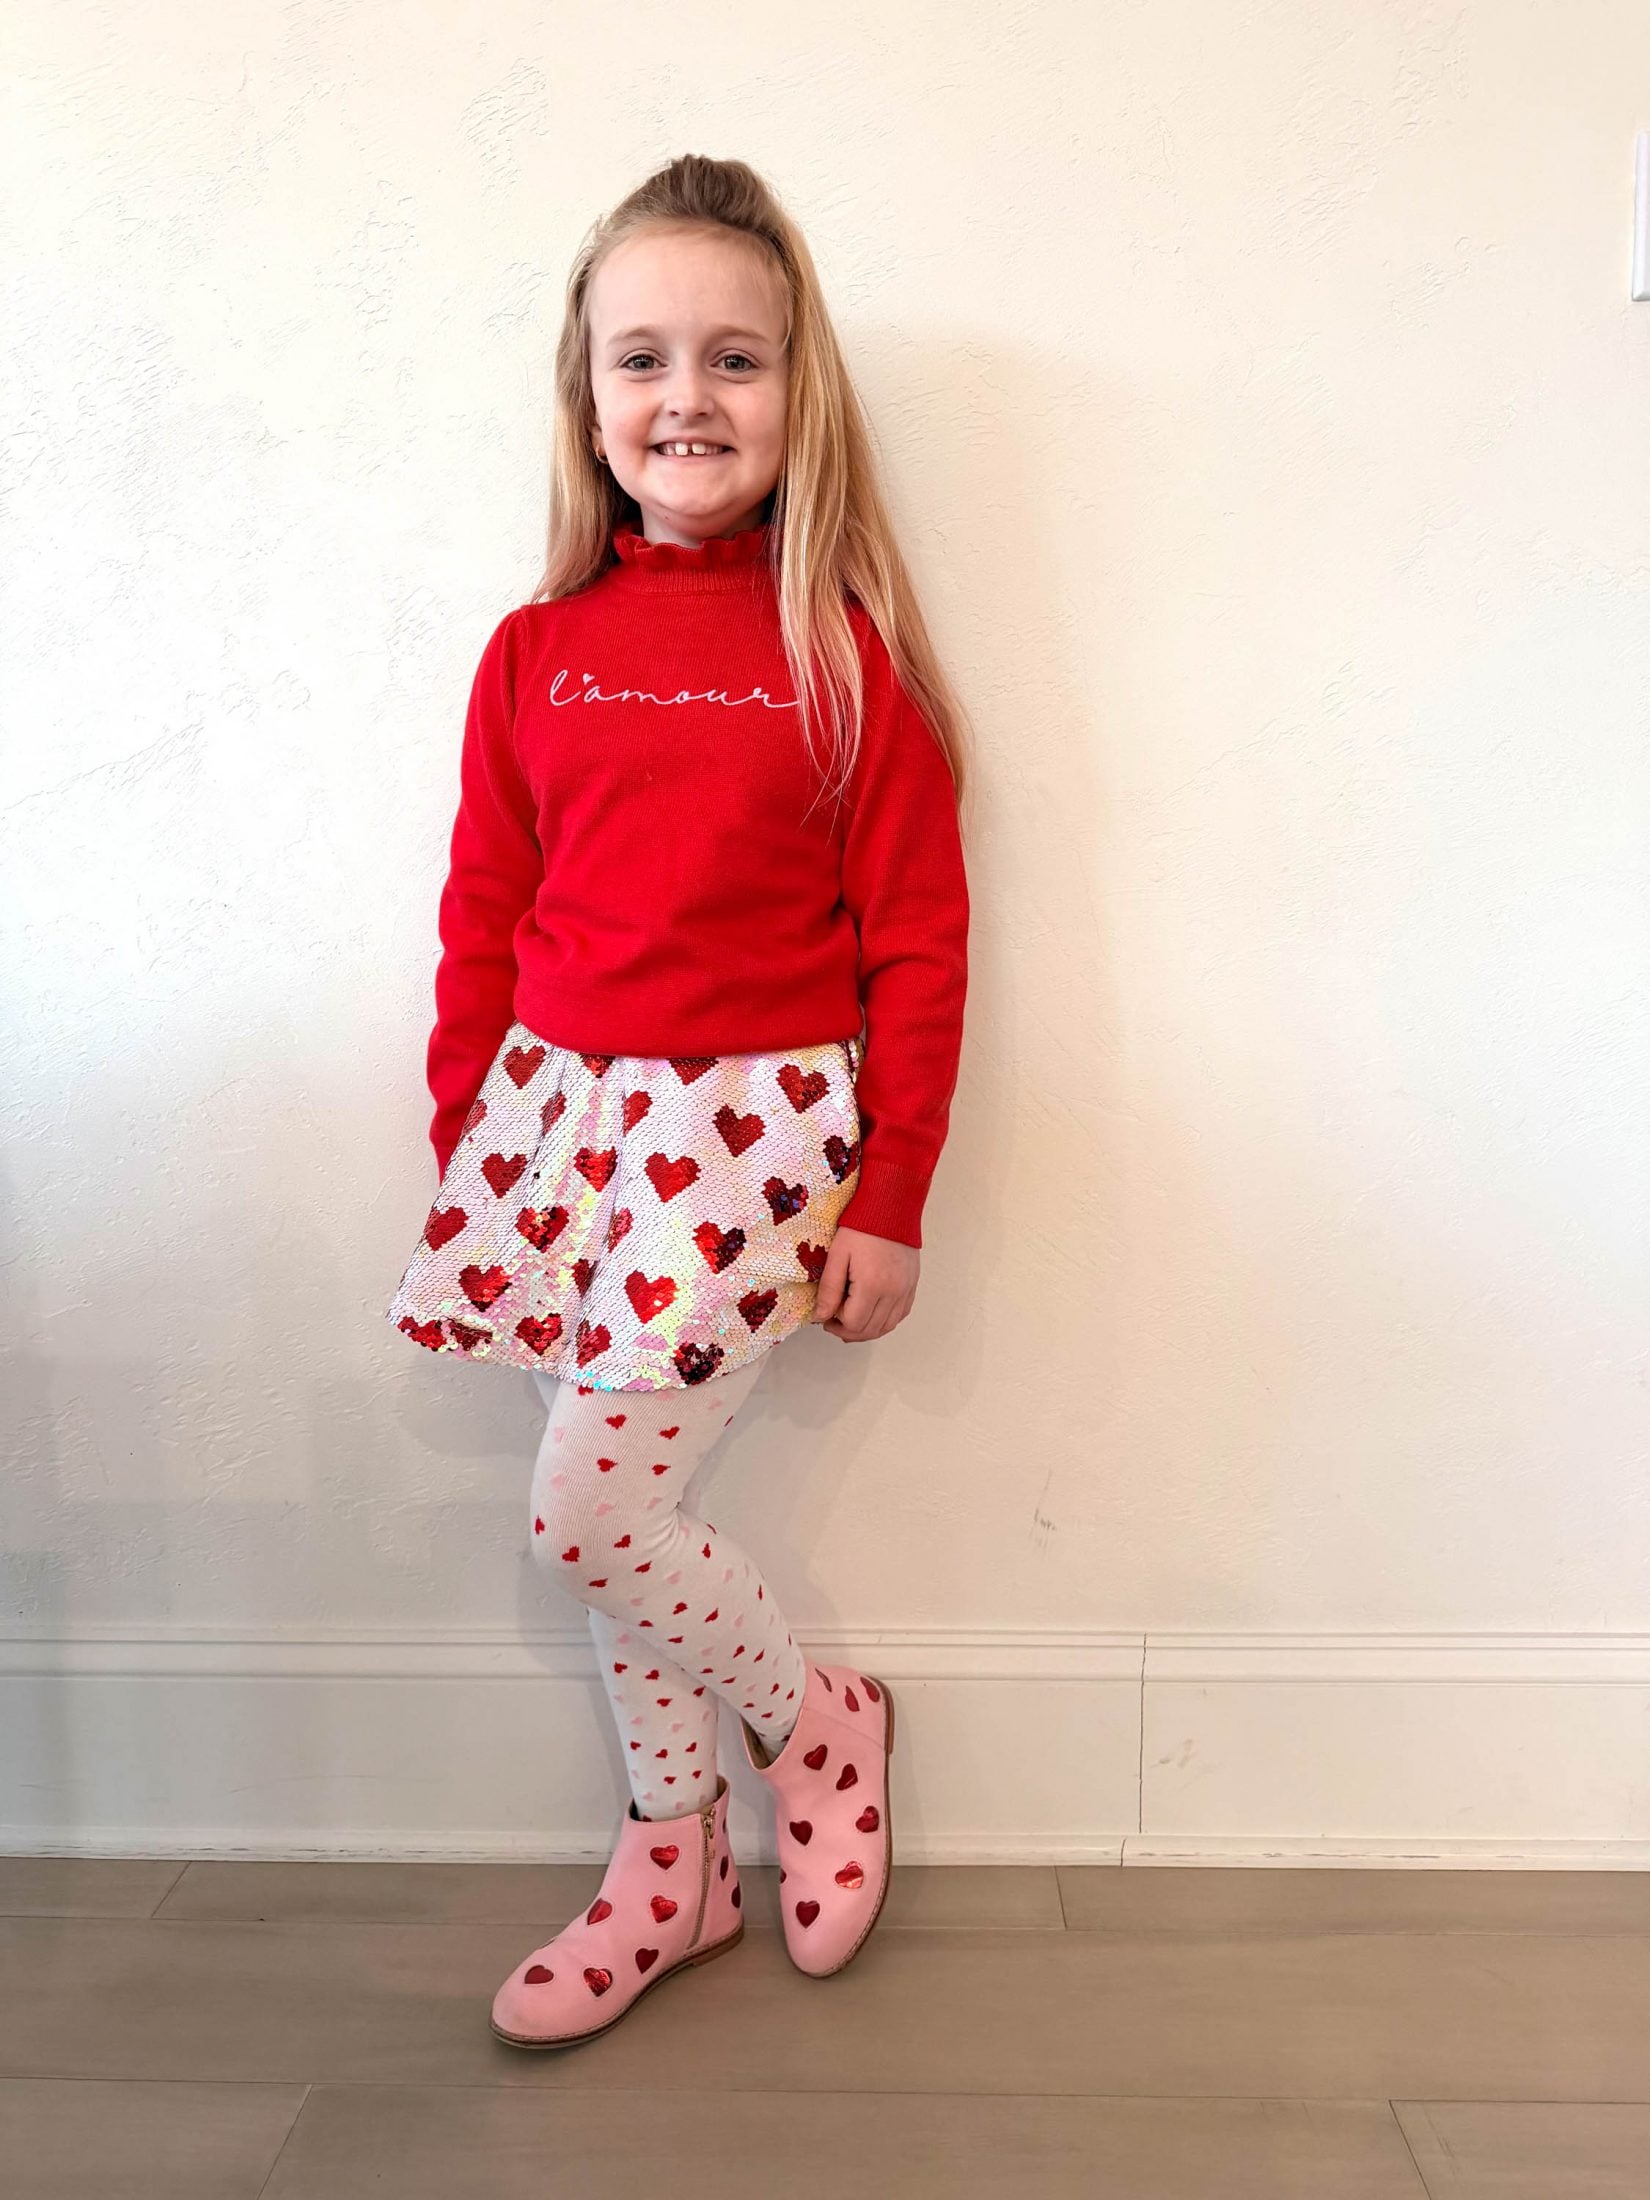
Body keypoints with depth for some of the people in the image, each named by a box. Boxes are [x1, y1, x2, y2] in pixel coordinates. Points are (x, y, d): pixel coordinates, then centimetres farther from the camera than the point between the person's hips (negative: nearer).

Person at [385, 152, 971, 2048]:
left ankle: (814, 1719, 22)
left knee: (586, 1505, -8)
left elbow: (917, 945, -5)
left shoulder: (847, 653, -5)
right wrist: (461, 1153, 7)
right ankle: (673, 1860, 33)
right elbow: (483, 915, 9)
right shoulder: (537, 652, 5)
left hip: (753, 1119, -4)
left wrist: (889, 1200, -6)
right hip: (562, 1110, 5)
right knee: (620, 1514, 12)